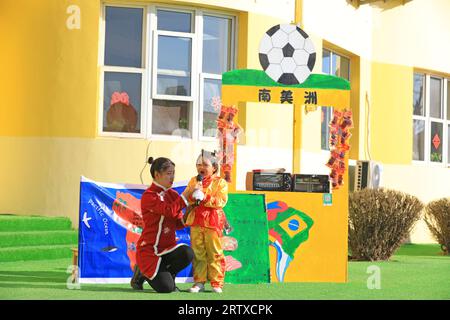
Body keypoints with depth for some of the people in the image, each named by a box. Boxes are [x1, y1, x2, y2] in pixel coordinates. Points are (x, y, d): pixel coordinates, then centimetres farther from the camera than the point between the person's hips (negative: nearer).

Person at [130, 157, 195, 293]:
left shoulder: (172, 194, 10)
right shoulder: (149, 196, -13)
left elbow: (178, 224, 7)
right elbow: (169, 210, -29)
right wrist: (186, 193, -27)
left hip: (167, 248, 6)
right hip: (150, 250, -6)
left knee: (187, 253, -28)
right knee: (166, 287, -20)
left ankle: (165, 274, 2)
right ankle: (141, 274, 12)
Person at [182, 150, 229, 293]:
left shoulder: (220, 182, 0)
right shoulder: (193, 181, 11)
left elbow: (221, 201, -11)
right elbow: (185, 199, 5)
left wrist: (204, 197, -18)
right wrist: (192, 193, -16)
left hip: (213, 221, -3)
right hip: (196, 221, 3)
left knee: (215, 253, -1)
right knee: (197, 252, 5)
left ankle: (217, 283, 5)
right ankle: (199, 282, 10)